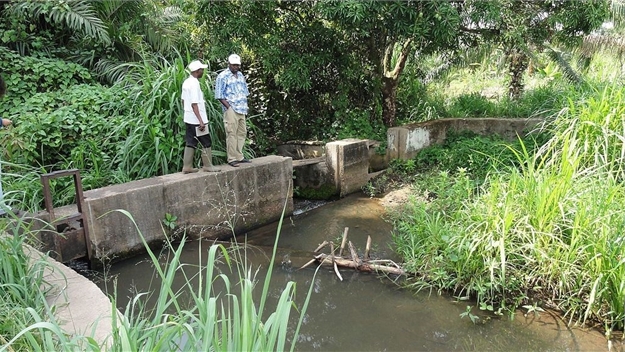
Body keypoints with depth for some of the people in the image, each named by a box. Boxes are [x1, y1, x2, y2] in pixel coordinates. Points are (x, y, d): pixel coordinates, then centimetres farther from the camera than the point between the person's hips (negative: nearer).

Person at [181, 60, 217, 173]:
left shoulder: (186, 82, 10)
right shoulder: (194, 84, -18)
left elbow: (183, 100, 18)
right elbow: (194, 104, -22)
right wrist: (201, 121, -22)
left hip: (188, 119, 9)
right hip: (196, 120, -9)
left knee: (190, 143, 12)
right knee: (206, 143, 3)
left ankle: (187, 167, 14)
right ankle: (207, 165, 10)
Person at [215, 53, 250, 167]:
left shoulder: (241, 75, 16)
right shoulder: (222, 76, -6)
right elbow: (219, 96, -9)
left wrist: (245, 105, 12)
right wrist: (229, 107, -15)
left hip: (242, 110, 8)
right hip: (231, 110, -8)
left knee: (242, 133, 10)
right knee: (231, 134, -7)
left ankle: (239, 156, 20)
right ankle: (232, 159, -3)